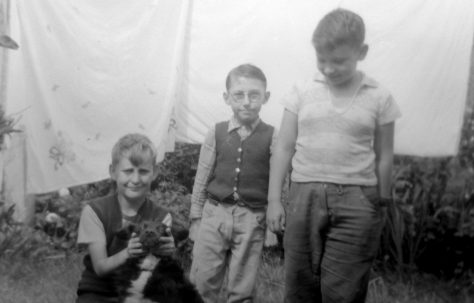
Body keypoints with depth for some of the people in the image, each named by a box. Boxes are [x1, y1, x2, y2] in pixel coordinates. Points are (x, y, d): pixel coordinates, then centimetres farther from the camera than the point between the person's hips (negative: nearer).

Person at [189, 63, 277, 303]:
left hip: (252, 220, -1)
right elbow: (202, 179, 8)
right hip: (215, 213, 1)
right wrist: (196, 218, 7)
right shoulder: (216, 134, 3)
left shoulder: (272, 137, -1)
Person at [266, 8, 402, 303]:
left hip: (356, 199, -2)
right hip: (304, 194, 2)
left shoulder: (379, 97, 2)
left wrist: (382, 204, 7)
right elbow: (284, 148, 8)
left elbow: (383, 156, 6)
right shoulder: (302, 92, 5)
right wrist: (274, 199, 5)